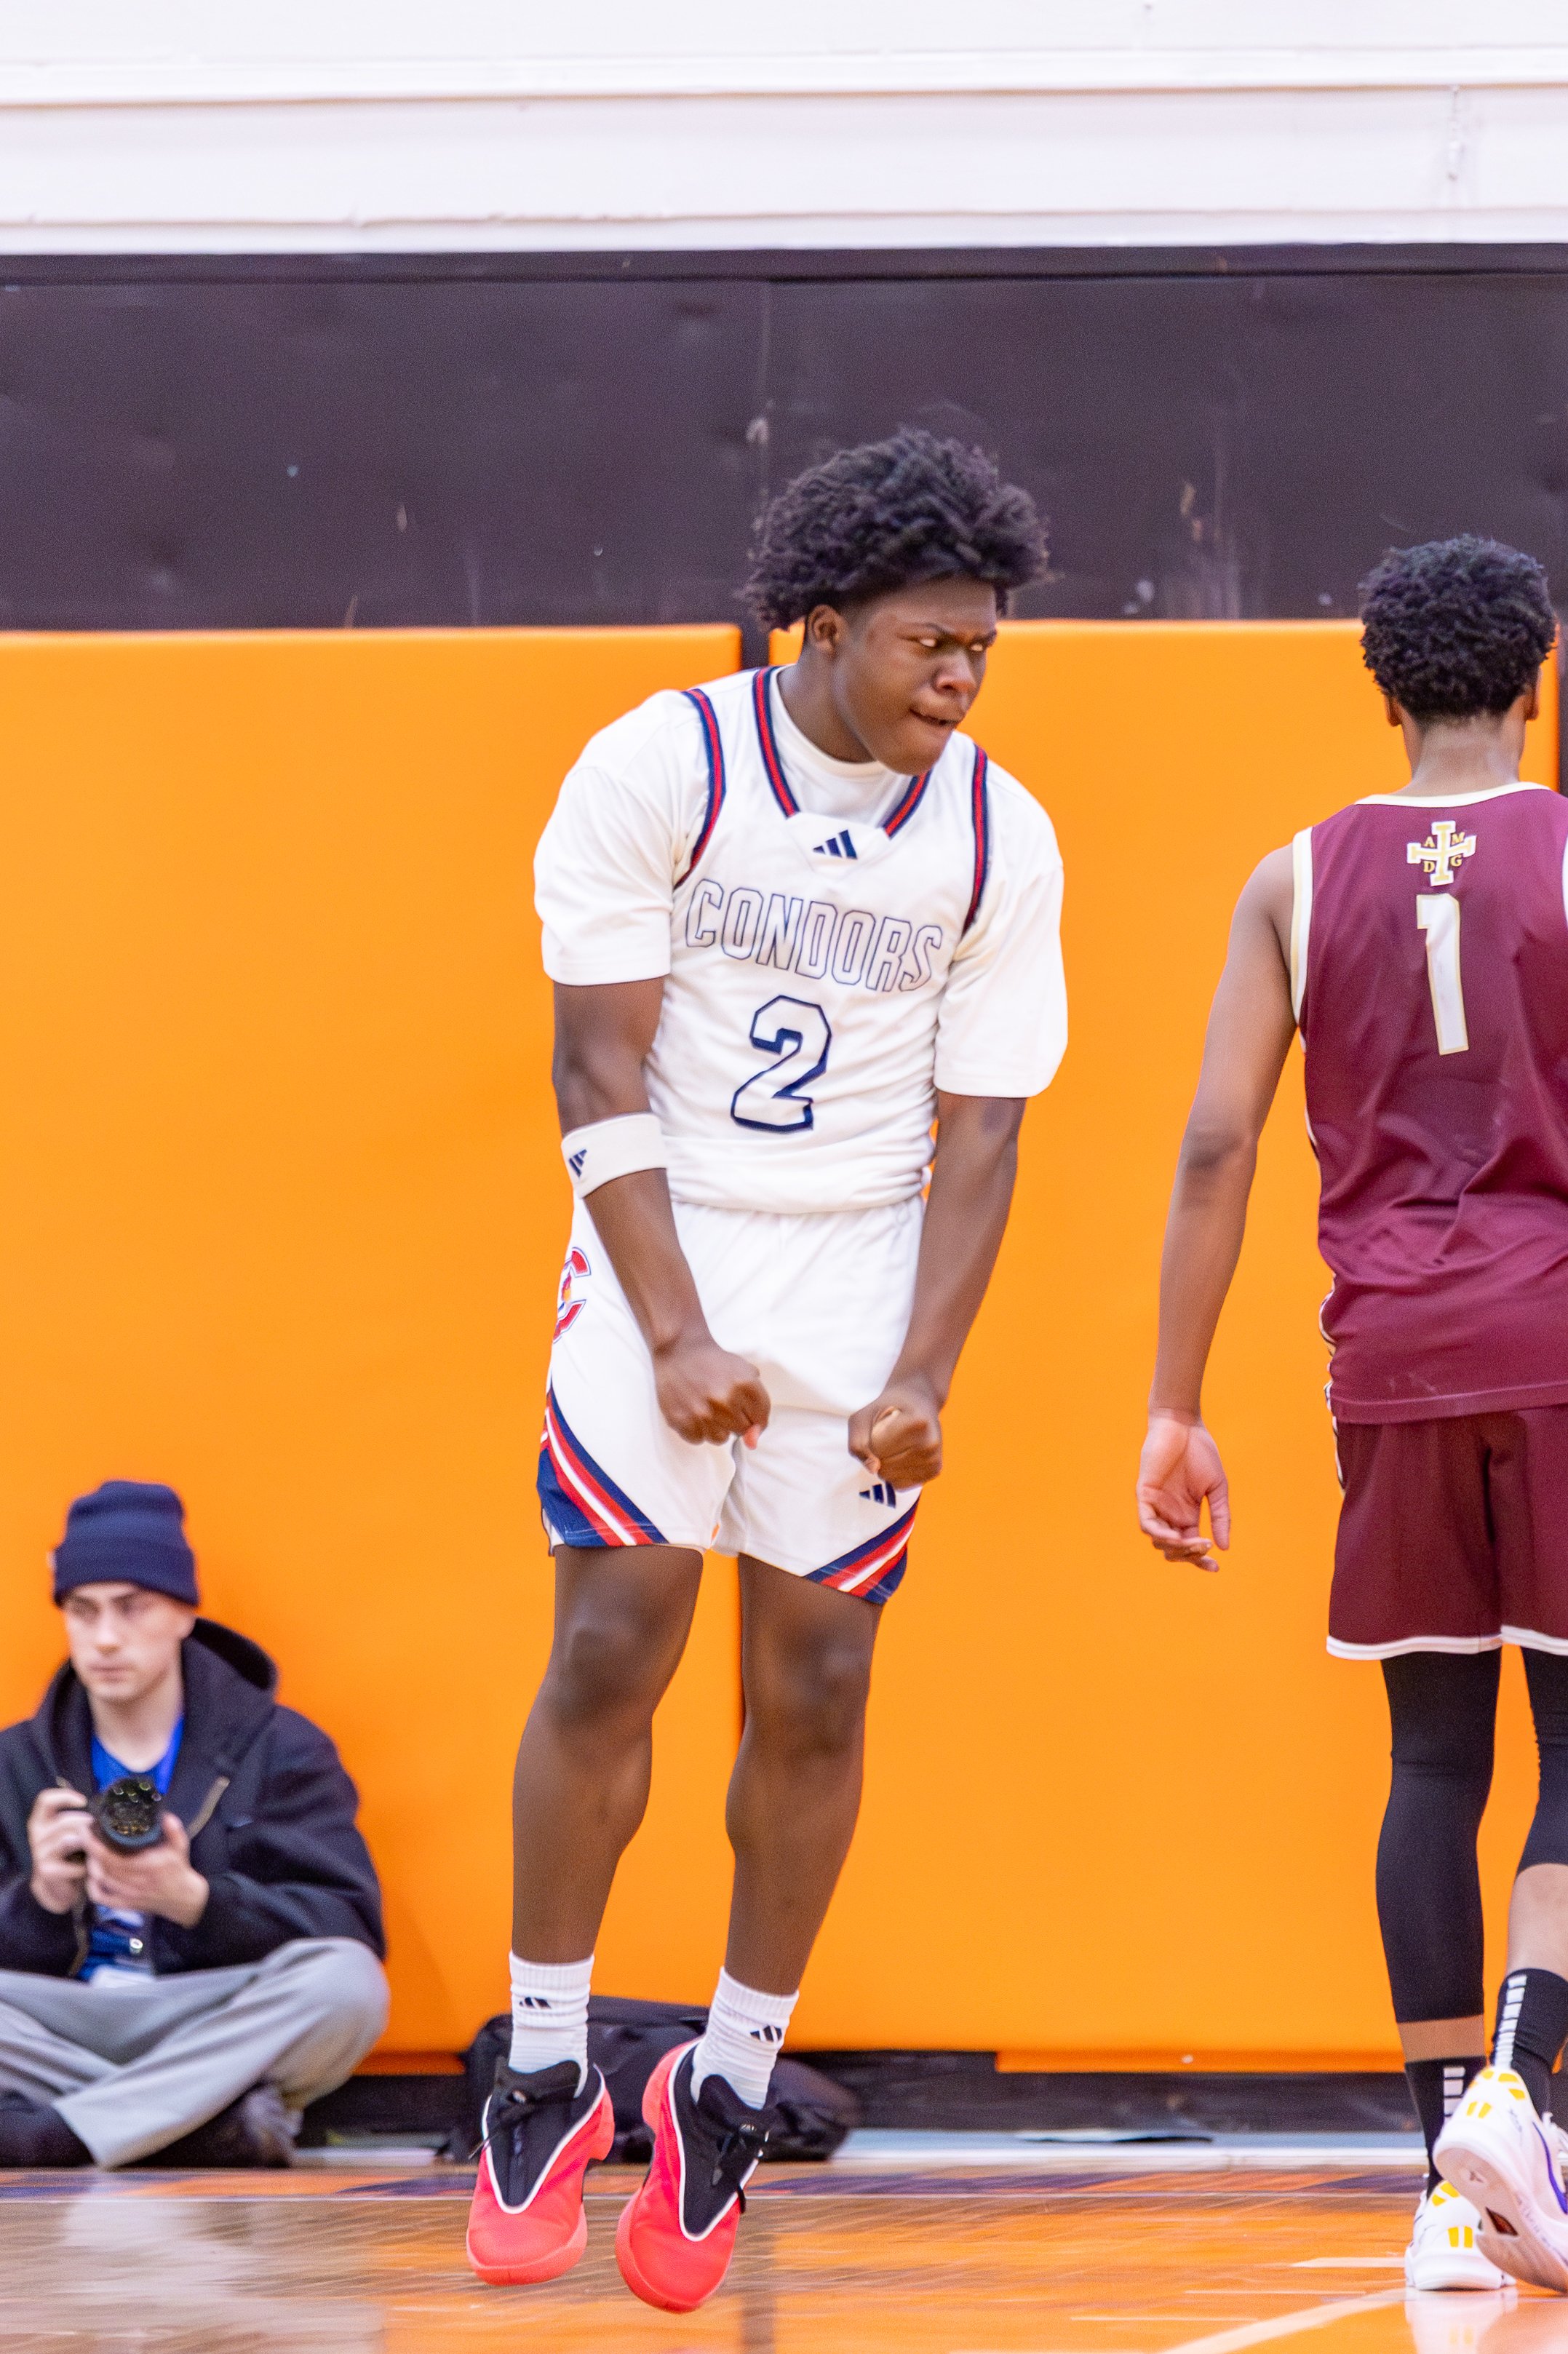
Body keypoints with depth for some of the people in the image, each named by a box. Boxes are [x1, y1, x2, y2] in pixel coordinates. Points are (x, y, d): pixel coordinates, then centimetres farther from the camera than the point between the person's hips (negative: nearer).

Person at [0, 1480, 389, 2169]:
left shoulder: (279, 1750, 7)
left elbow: (347, 1930, -7)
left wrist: (196, 1900, -23)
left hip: (226, 2032, -1)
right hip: (66, 2028, 1)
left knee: (345, 1983, -33)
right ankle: (224, 2120, -28)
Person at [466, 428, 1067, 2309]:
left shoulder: (999, 841, -1)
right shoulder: (660, 771, -9)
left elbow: (977, 1131, 1)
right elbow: (600, 1072, -10)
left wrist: (921, 1378, -10)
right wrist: (678, 1339, -17)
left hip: (864, 1271, 2)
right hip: (662, 1250, -2)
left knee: (815, 1690, -1)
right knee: (611, 1647, -10)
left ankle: (729, 2093, 13)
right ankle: (544, 2078, 2)